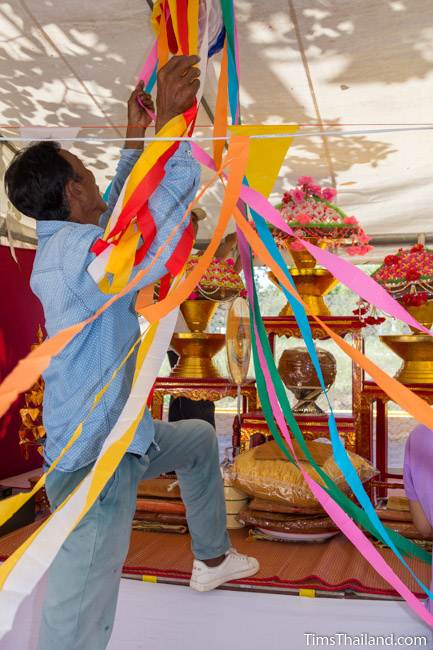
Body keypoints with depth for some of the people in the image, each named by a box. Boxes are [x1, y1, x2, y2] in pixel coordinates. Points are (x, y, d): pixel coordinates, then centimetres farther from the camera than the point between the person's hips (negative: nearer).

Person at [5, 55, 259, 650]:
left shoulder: (61, 244, 7)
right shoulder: (73, 253, -24)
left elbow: (112, 219, 25)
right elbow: (152, 249, -39)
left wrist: (134, 144, 24)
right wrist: (168, 124, -31)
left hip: (120, 438, 11)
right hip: (95, 465, -11)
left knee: (201, 440, 31)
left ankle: (212, 558, 47)